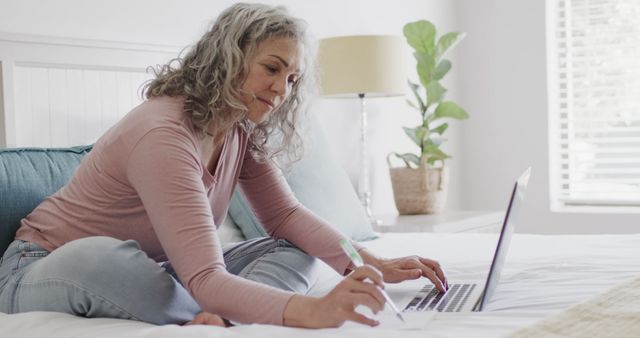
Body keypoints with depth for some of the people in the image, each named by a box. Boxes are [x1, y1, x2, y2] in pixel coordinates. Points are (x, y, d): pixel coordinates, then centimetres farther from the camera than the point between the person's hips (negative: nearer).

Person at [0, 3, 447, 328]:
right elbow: (207, 281, -39)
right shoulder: (165, 135, -31)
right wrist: (313, 311, -55)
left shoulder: (242, 131, -3)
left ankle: (215, 320, -36)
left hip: (143, 268, 8)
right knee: (98, 257, -44)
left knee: (296, 254, -10)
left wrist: (371, 265, -20)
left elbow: (285, 215, -3)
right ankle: (221, 321, -27)